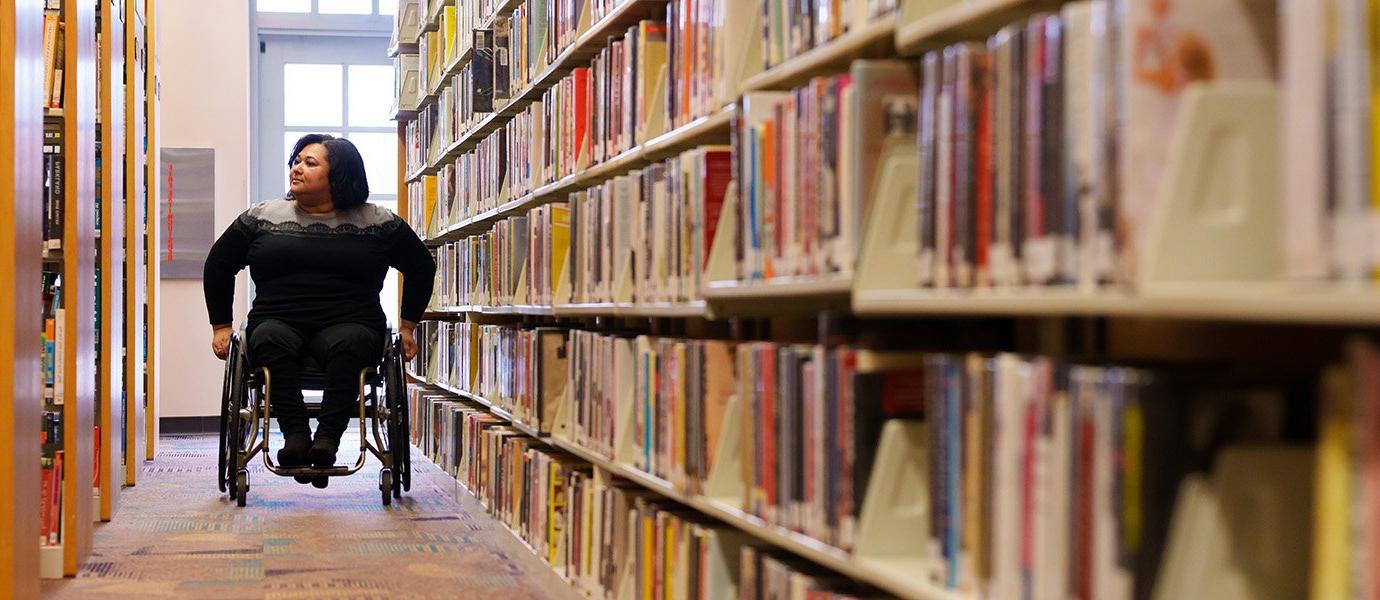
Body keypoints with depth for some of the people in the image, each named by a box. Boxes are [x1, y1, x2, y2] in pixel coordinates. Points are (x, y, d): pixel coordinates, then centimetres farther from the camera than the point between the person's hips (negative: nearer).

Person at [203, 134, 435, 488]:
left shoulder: (377, 223, 9)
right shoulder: (263, 217, 13)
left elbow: (421, 266, 20)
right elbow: (218, 265, 23)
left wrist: (408, 326, 16)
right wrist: (221, 326, 19)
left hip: (350, 325, -1)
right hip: (278, 322, 2)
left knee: (349, 343, -38)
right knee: (270, 339, -35)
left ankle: (327, 439, -46)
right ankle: (295, 434, -43)